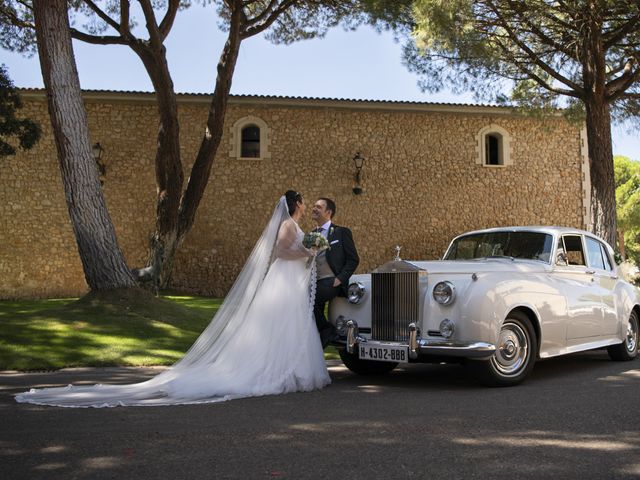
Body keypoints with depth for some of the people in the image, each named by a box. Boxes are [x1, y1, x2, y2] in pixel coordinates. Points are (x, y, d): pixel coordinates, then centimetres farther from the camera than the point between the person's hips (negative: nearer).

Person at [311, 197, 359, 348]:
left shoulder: (341, 232, 4)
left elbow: (353, 259, 0)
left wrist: (340, 279, -12)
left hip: (331, 283, -6)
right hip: (313, 283, 6)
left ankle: (327, 330, -11)